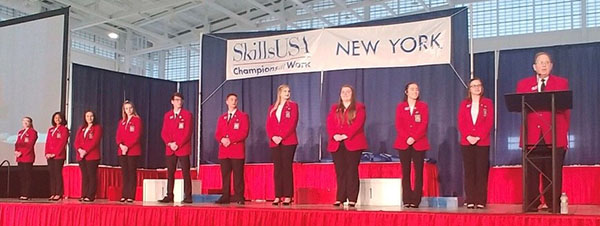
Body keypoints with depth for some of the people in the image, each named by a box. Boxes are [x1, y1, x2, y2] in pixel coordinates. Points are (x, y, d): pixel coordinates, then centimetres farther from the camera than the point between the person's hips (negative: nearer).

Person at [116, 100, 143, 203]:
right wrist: (121, 145, -10)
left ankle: (131, 196, -3)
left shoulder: (137, 120, 0)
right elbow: (118, 135, 10)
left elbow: (137, 135, -9)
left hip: (133, 151, -5)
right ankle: (124, 195, 8)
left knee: (132, 173, -4)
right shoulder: (121, 122, 18)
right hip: (122, 151, 5)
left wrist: (128, 147, -16)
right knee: (125, 173, 6)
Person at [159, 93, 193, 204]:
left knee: (186, 173, -2)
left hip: (183, 149, -4)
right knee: (170, 173, 6)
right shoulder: (167, 115, 12)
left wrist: (178, 145, -13)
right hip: (170, 149, 4)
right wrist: (169, 143, -8)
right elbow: (164, 132, 8)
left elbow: (187, 133, -8)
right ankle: (169, 196, 11)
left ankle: (187, 197, 0)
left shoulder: (187, 115, -1)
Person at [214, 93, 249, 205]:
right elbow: (217, 134, 13)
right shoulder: (222, 118, 19)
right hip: (224, 151, 4)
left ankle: (239, 197, -2)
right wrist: (222, 139, -10)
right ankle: (225, 197, 8)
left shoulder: (243, 116, 3)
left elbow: (244, 133, -7)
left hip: (237, 151, -4)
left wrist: (230, 140, -15)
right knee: (225, 175, 4)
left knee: (238, 176, -4)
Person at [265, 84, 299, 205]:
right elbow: (268, 125, 9)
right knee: (277, 168, 3)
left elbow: (292, 123, -7)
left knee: (287, 168, -6)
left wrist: (281, 137, -15)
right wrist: (272, 137, -9)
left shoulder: (292, 106, 4)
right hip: (275, 142, 4)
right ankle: (278, 196, 5)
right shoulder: (272, 108, 16)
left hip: (288, 142, -4)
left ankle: (288, 196, -4)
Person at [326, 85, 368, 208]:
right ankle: (340, 198, 4)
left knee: (352, 171, -4)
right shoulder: (334, 108, 19)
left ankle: (352, 199, -4)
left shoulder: (359, 107, 7)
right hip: (337, 144, 4)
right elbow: (329, 124, 7)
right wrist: (334, 135, -13)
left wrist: (345, 135, -18)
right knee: (340, 172, 2)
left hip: (353, 144, -3)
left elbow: (358, 124, -8)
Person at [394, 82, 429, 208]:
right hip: (403, 143, 1)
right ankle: (407, 200, 4)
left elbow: (424, 124, -4)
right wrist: (406, 138, -13)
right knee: (405, 172, 1)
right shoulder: (400, 106, 10)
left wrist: (414, 138, -15)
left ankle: (416, 200, 0)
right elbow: (398, 125, 1)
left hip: (419, 143, -1)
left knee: (418, 172, -3)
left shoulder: (423, 106, 7)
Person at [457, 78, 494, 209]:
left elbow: (489, 123, -2)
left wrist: (478, 137, -13)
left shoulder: (487, 103, 7)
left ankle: (481, 201, -2)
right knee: (469, 172, 1)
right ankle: (470, 201, 2)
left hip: (483, 143, -1)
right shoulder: (464, 104, 11)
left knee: (482, 172, -3)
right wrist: (468, 136, -11)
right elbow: (460, 123, 5)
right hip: (466, 142, 2)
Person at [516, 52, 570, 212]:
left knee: (553, 173, 0)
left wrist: (563, 132, 1)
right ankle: (531, 204, 4)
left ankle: (553, 205, 6)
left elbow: (566, 110, 8)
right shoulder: (523, 84, 14)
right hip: (532, 136, 1)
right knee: (531, 173, -1)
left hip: (554, 136, 0)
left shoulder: (562, 83, 12)